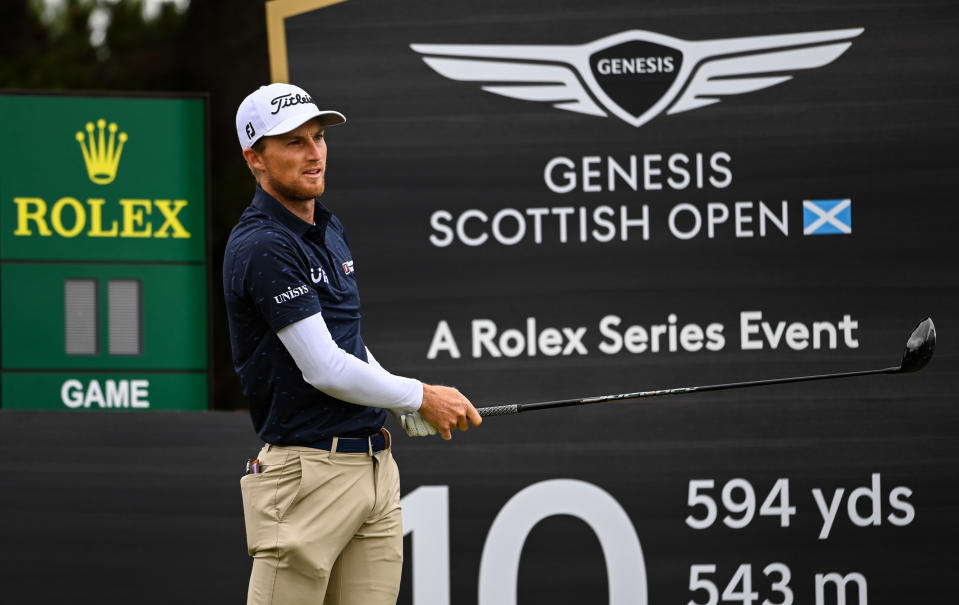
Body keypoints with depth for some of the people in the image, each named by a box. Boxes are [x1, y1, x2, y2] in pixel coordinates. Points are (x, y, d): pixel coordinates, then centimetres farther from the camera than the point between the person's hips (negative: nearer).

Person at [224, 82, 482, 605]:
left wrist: (409, 414, 13)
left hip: (374, 461, 9)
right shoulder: (262, 247, -14)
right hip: (309, 471, -9)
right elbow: (323, 369, -17)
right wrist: (420, 397, -6)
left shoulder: (329, 229, 16)